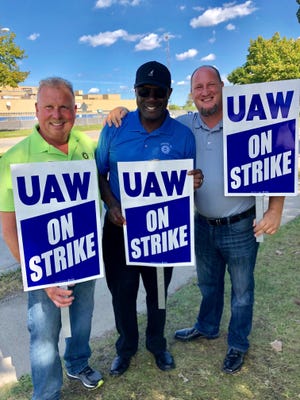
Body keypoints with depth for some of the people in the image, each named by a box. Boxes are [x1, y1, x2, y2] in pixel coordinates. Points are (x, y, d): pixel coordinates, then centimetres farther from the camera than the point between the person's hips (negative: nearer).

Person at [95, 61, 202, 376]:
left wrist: (194, 183, -23)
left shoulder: (183, 135, -7)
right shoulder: (114, 129, -6)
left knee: (158, 291, 19)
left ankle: (157, 343, 47)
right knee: (122, 292, 14)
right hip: (119, 228, 1)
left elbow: (187, 183, 1)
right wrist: (111, 204, -17)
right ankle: (126, 346, 43)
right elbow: (99, 173, 0)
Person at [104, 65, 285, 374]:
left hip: (240, 227, -3)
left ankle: (238, 345, 40)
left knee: (241, 289, 16)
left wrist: (275, 210, -22)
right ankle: (207, 327, 51)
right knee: (208, 283, 25)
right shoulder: (184, 125, -4)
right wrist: (124, 113, -13)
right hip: (202, 224, 4)